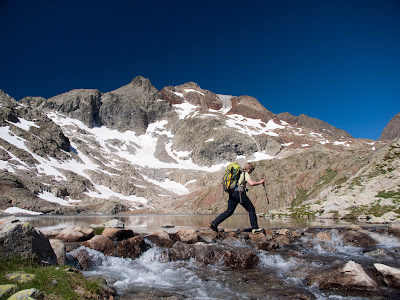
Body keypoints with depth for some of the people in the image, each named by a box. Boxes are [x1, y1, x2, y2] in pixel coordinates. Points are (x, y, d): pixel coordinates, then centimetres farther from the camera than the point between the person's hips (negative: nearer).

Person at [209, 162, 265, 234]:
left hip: (232, 193, 8)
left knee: (229, 211, 11)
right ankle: (254, 228, 2)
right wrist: (260, 182, -1)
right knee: (251, 209, 3)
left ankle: (214, 223, 3)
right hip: (239, 193, -8)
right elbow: (251, 183, -13)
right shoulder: (245, 174, -1)